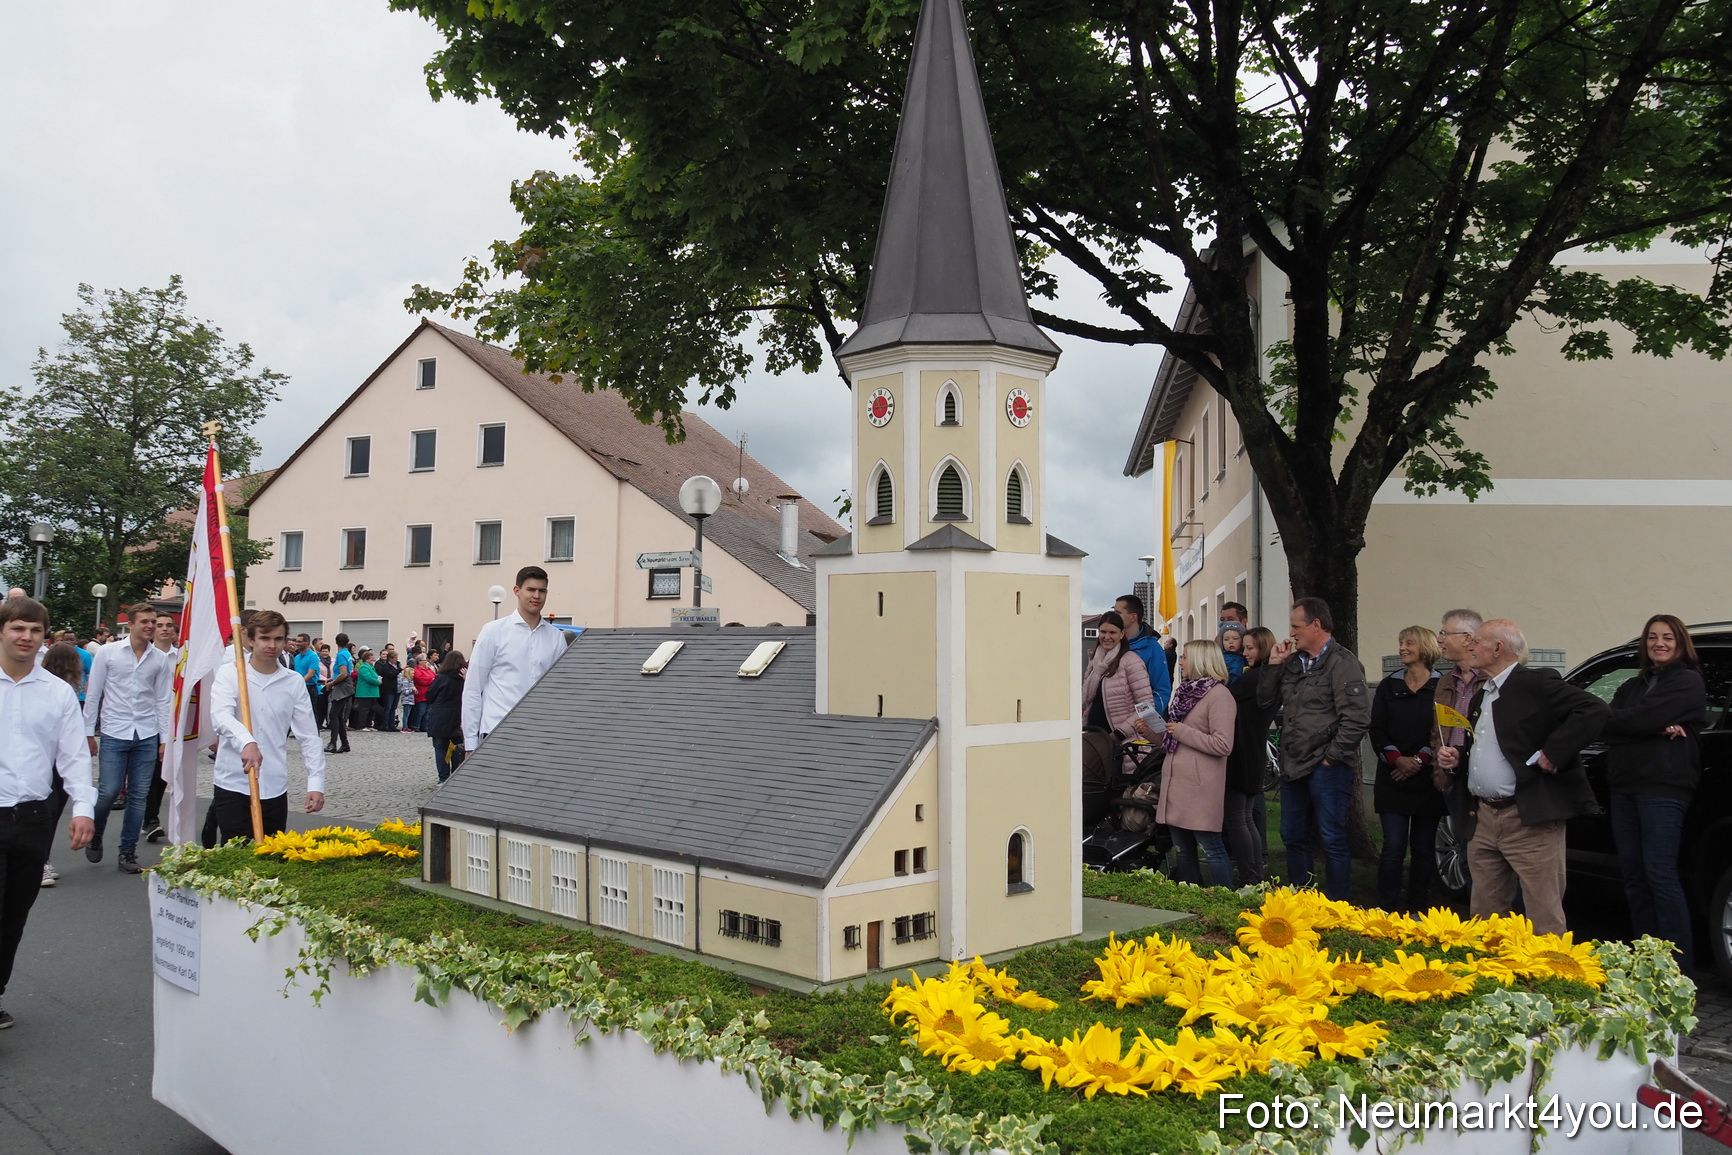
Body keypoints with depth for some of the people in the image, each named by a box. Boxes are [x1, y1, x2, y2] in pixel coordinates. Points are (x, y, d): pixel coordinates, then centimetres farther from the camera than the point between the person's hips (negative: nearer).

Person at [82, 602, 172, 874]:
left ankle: (128, 852, 16)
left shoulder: (161, 660, 4)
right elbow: (93, 694, 3)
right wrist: (88, 732, 2)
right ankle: (94, 836, 23)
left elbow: (163, 700, 7)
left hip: (147, 736, 2)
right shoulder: (108, 653, 0)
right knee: (109, 792, -6)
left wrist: (164, 738, 4)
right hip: (114, 734, -2)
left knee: (139, 795, 5)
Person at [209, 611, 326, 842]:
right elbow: (220, 716, -21)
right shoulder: (229, 673, -3)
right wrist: (246, 742, -40)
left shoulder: (294, 682, 4)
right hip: (233, 785, -2)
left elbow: (309, 736, 5)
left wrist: (316, 782, -4)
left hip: (275, 788, 3)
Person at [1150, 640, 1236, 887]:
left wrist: (1183, 731, -16)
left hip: (1201, 787, -9)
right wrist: (1148, 730, 9)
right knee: (1183, 850, 13)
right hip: (1177, 783, 9)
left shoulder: (1219, 695, -10)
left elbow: (1223, 745, -19)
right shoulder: (1186, 691, 17)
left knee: (1211, 848, -5)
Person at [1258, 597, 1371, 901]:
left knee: (1332, 839, -1)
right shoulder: (1294, 661, 13)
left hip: (1327, 769, -8)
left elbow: (1356, 718, -17)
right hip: (1294, 766, 8)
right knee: (1293, 836, 15)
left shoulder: (1342, 662, -11)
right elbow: (1265, 701, 15)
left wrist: (1332, 757, -15)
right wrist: (1274, 665, 5)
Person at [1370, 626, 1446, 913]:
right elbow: (1377, 731, 4)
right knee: (1393, 846, -4)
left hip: (1428, 779, -1)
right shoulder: (1388, 687, 9)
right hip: (1392, 779, 1)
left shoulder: (1441, 688, 1)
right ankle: (1387, 909, 0)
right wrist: (1397, 759, -11)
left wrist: (1419, 760, -13)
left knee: (1423, 847, 4)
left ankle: (1419, 909, 13)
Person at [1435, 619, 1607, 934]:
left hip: (1529, 818, -9)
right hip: (1483, 819, 9)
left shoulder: (1536, 684, -8)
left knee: (1543, 917, -3)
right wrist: (1456, 758, 10)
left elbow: (1595, 711, -18)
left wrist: (1552, 752, -20)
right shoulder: (1481, 697, 19)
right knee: (1484, 915, 13)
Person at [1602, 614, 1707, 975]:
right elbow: (1607, 728, 3)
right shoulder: (1632, 686, 20)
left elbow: (1646, 717, -15)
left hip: (1664, 786, -7)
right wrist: (1656, 728, -11)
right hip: (1625, 787, 7)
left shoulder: (1688, 682, 0)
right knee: (1632, 874, 7)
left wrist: (1616, 720, 1)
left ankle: (1680, 968, -6)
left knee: (1660, 876, -11)